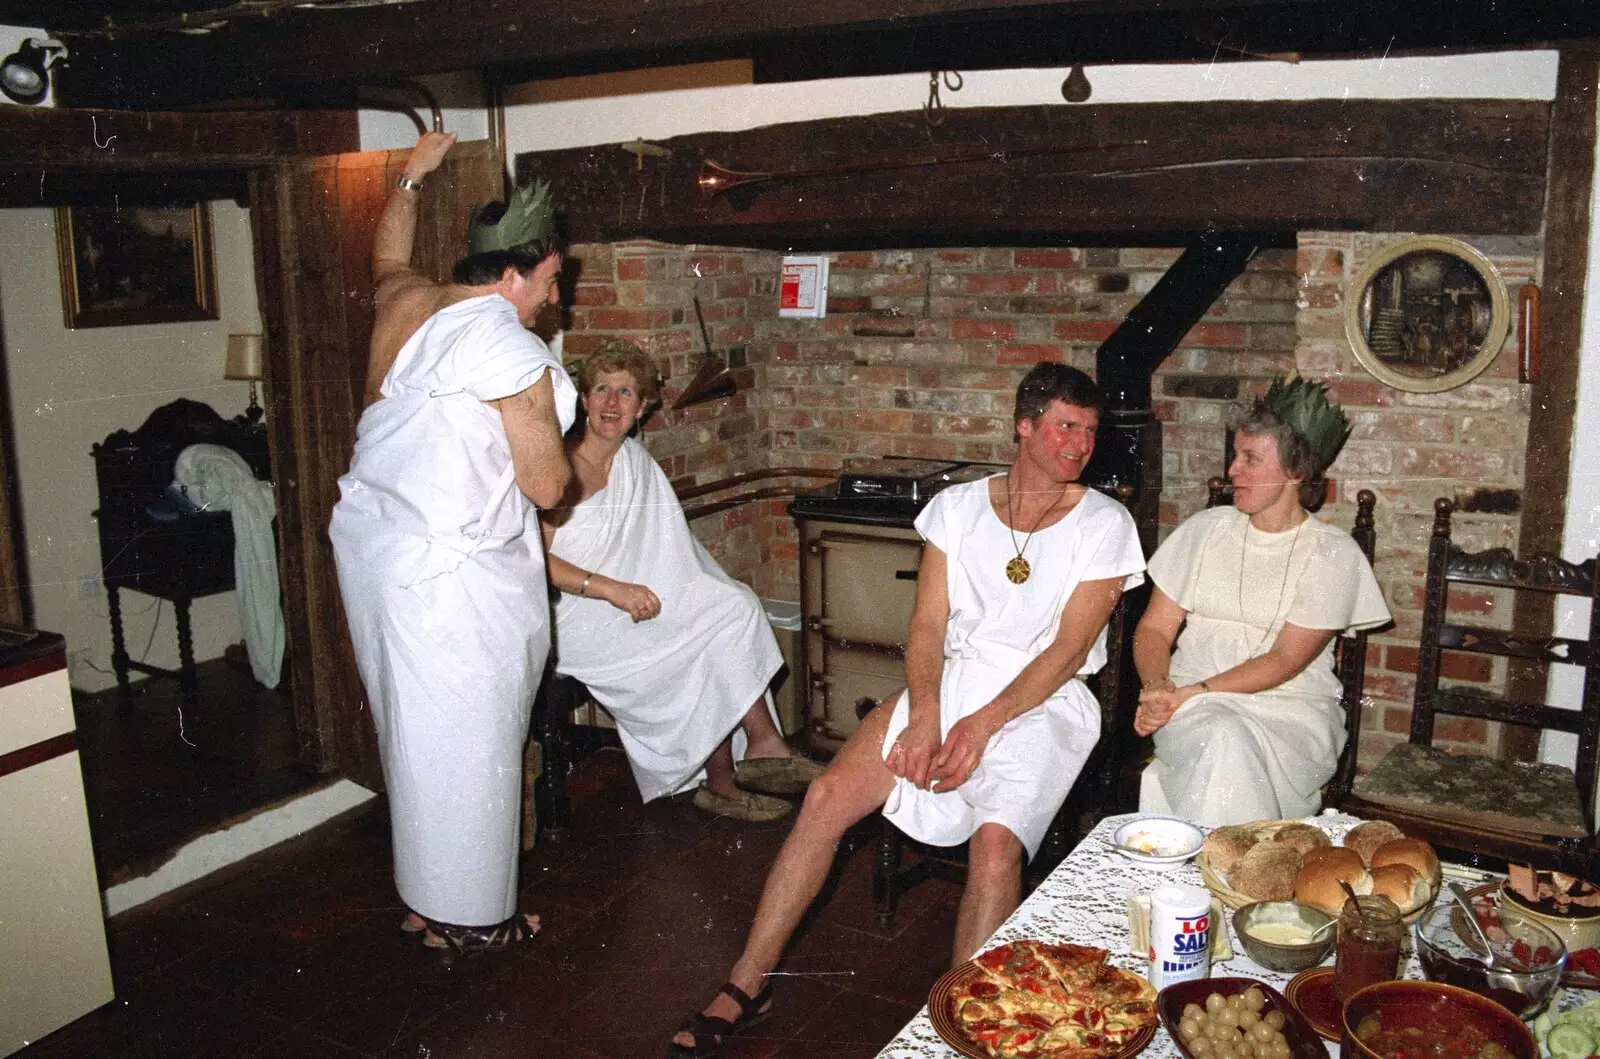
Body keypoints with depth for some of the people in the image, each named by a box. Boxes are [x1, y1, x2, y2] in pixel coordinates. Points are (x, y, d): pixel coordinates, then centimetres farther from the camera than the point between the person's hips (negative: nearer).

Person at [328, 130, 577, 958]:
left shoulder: (405, 304, 5)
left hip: (371, 540, 9)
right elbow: (548, 486, -14)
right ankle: (467, 918, 19)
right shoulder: (512, 352, -18)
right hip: (446, 572, -9)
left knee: (413, 728, 20)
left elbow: (387, 256, 32)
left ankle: (424, 893, 35)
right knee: (464, 744, 5)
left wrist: (412, 177, 43)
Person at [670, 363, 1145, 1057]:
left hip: (1043, 700, -2)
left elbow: (1069, 648, -9)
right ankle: (748, 983, -3)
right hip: (948, 682, 3)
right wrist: (924, 713, -15)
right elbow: (928, 623, 2)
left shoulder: (1104, 524, -1)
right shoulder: (957, 507, 7)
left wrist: (984, 724, -18)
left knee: (996, 840, -30)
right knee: (828, 794, -14)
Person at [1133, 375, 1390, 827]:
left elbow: (1285, 662, -8)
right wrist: (1156, 687, -13)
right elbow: (1153, 629, 9)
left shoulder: (1334, 555, 0)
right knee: (1224, 736, -34)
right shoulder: (1204, 531, 10)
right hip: (1195, 705, 2)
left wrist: (1191, 693, -18)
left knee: (1232, 745, -36)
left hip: (1291, 709, -2)